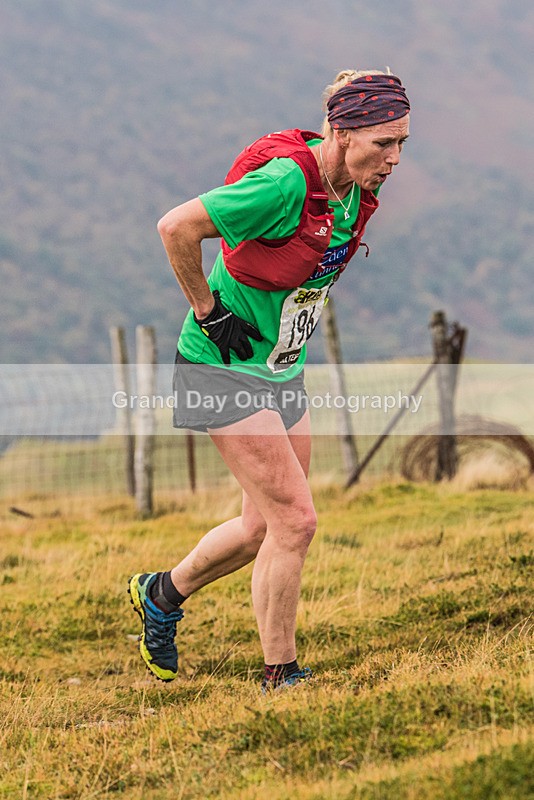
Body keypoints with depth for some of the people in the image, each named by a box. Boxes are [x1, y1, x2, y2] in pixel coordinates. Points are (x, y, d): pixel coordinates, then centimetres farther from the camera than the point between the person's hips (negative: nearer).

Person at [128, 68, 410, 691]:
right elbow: (176, 227, -26)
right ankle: (280, 676, 2)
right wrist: (208, 311, -18)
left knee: (265, 527, 15)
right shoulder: (286, 182, -28)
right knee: (295, 520, -11)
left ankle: (162, 594, 39)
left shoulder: (359, 186, -2)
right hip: (225, 367, -9)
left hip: (284, 369, 9)